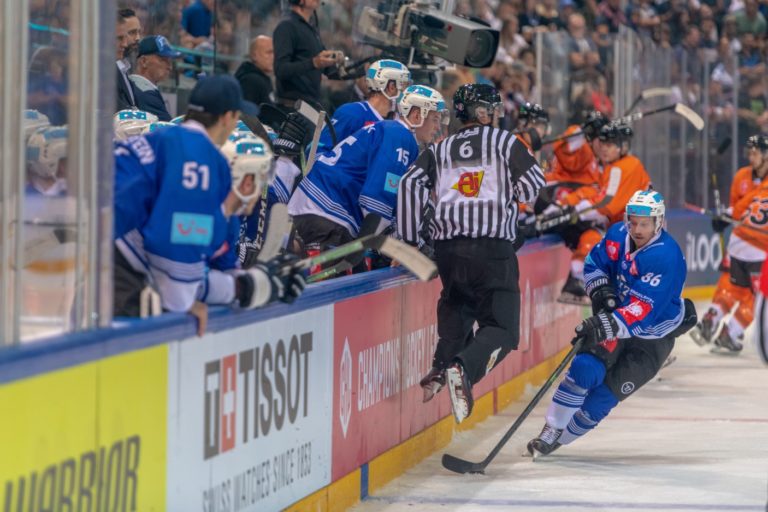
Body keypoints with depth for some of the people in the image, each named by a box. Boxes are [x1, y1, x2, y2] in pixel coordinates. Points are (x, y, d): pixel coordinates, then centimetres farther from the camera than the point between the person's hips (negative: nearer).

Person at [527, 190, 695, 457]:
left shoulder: (666, 257, -30)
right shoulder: (619, 235, -10)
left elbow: (642, 311, -36)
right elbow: (594, 262, 7)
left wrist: (605, 325, -47)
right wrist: (601, 290, -13)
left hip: (653, 337, -5)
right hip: (616, 318, 5)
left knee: (605, 395, -8)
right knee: (585, 368, -19)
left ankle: (561, 438, 9)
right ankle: (551, 430, -8)